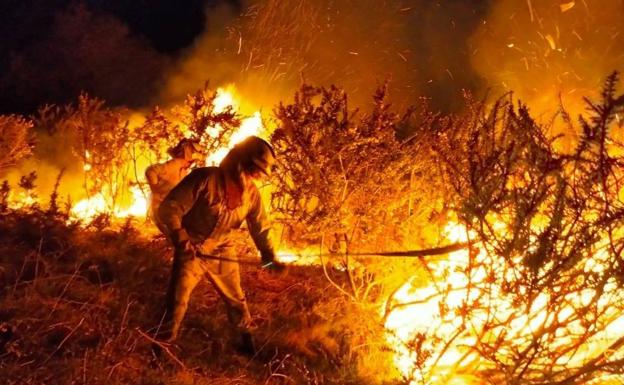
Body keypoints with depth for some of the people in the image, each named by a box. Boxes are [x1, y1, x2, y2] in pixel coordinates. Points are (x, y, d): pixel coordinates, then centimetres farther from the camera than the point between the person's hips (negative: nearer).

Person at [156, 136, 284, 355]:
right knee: (177, 301, -2)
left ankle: (246, 342, 36)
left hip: (221, 253, 5)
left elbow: (260, 226, 5)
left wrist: (269, 257, -2)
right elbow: (169, 208, -22)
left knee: (236, 299, 16)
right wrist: (181, 240, -28)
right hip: (191, 251, -4)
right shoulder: (205, 179, -26)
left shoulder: (251, 193, -8)